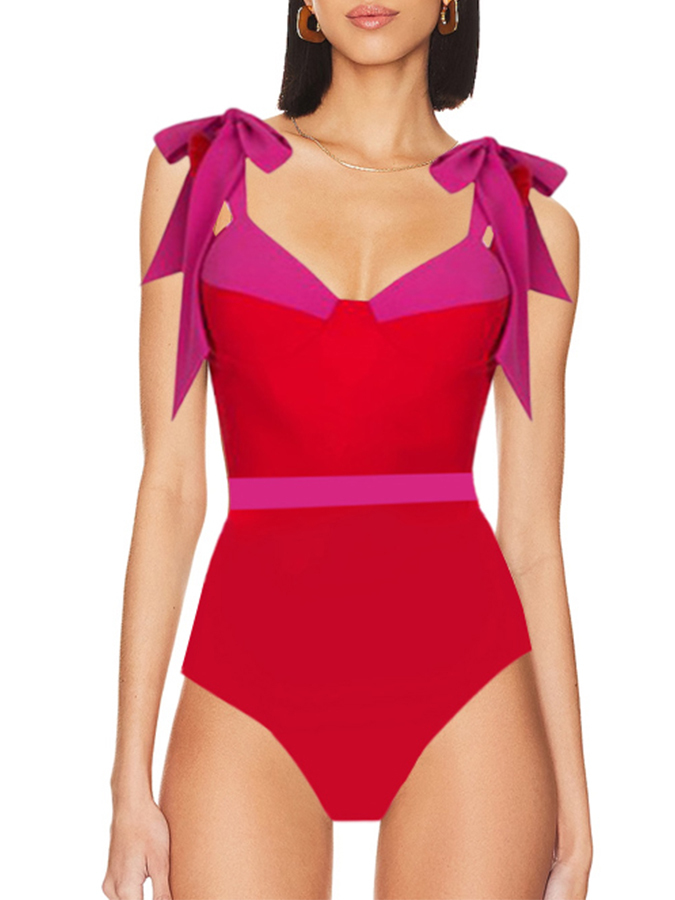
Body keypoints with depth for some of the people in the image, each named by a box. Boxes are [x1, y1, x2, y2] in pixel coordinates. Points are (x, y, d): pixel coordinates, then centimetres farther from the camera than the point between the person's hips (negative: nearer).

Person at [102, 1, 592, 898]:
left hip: (463, 692, 1)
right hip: (253, 688, 0)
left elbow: (532, 530, 7)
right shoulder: (200, 170, 7)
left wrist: (572, 803, 5)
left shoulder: (529, 221, 7)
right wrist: (132, 773, 0)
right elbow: (171, 486, 4)